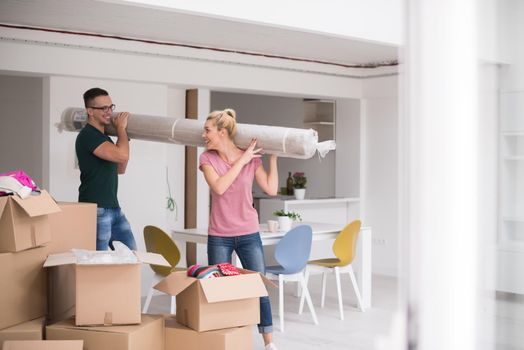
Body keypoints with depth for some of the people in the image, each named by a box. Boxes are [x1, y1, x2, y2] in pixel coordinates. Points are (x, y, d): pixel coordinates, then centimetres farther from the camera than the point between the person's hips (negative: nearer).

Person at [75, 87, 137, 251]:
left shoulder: (103, 137, 17)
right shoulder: (87, 136, -13)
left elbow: (120, 169, 23)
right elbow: (122, 155, -25)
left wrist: (124, 137, 17)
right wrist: (121, 128, -9)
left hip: (113, 207, 9)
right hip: (95, 209, -9)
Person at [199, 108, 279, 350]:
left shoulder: (251, 157, -2)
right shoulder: (207, 158, -3)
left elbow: (271, 189, -7)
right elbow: (219, 187, -19)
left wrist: (272, 158, -5)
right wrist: (241, 161, -18)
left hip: (249, 234, 0)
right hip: (219, 236, 0)